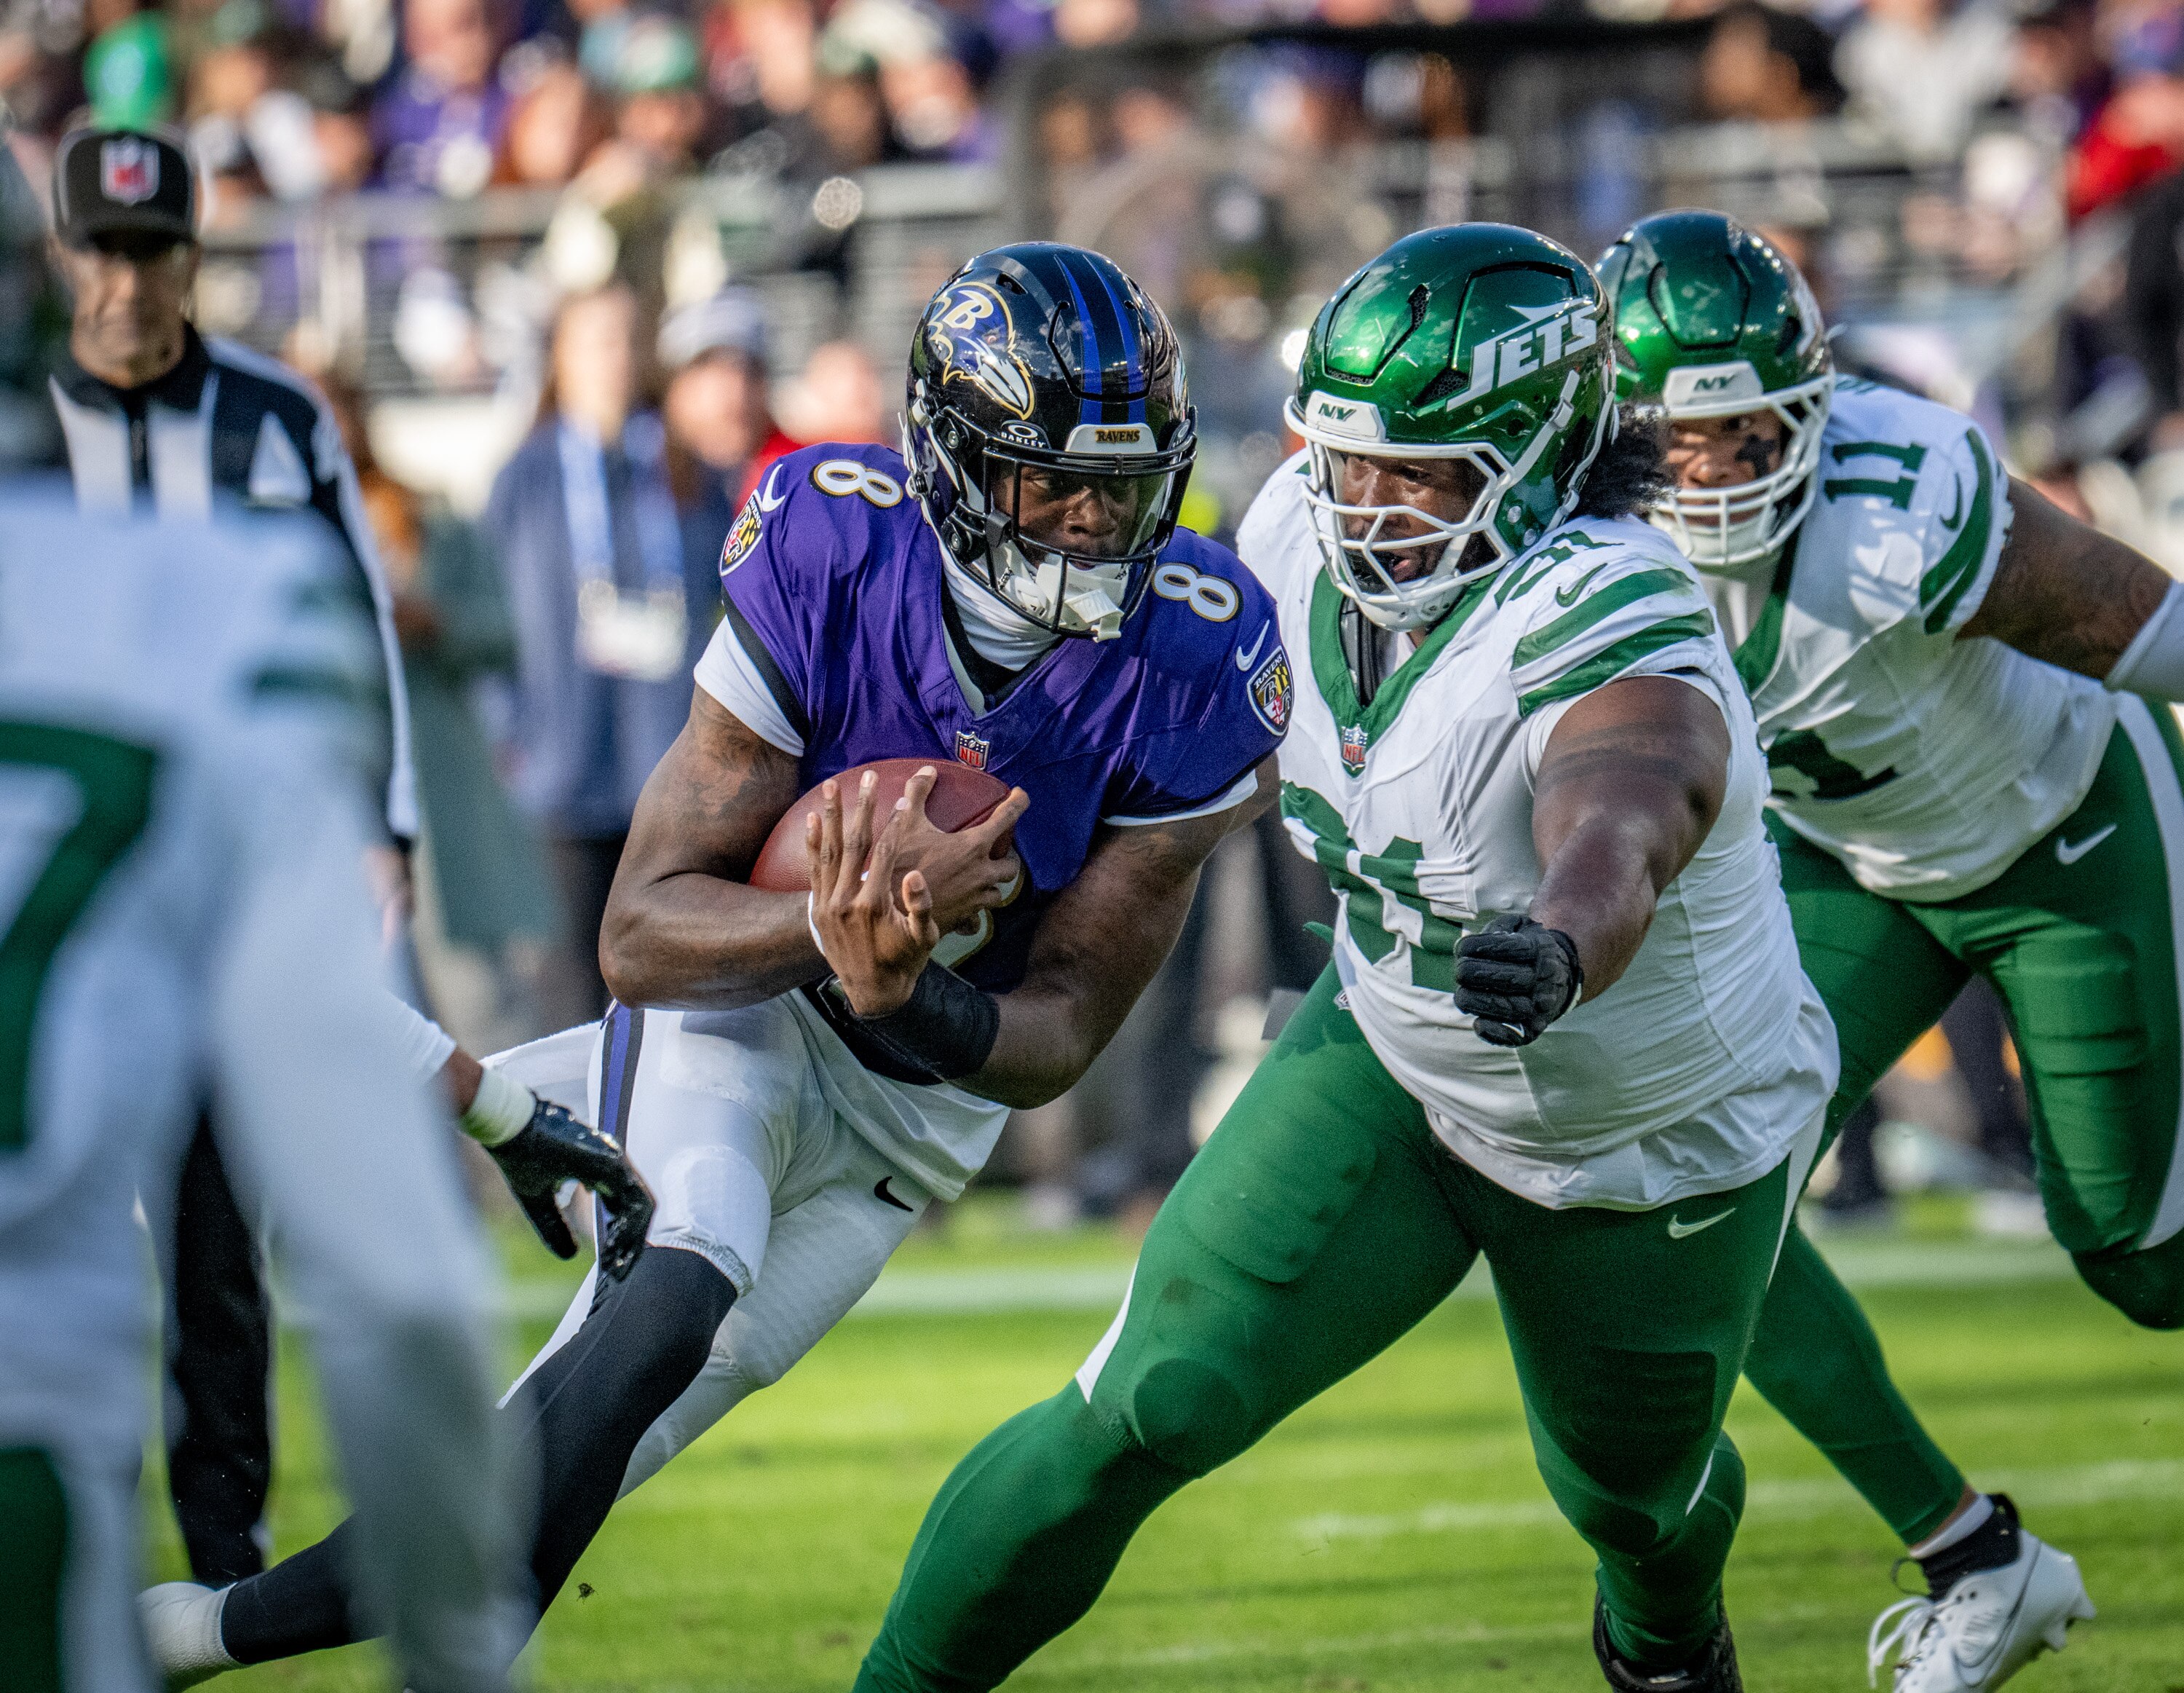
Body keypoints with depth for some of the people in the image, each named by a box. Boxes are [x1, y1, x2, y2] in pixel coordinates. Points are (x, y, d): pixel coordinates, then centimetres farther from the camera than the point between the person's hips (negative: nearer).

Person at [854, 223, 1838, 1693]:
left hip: (1664, 1148, -4)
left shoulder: (1622, 642, -38)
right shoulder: (1309, 534, -17)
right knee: (1153, 1408, -15)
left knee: (1631, 1494, 23)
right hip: (1391, 1072, 4)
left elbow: (1613, 842, -60)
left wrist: (1557, 944, -80)